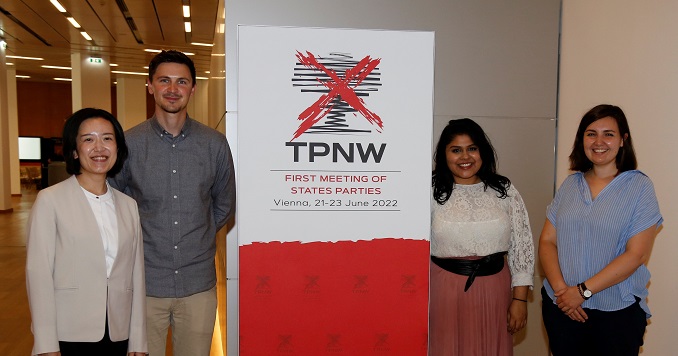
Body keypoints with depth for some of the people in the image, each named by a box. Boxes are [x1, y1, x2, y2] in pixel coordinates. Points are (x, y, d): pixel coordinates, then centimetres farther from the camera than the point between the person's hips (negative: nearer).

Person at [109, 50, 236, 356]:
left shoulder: (215, 144, 0)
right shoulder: (129, 143, -3)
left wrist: (196, 237, 10)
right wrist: (136, 240, 4)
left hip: (198, 282, 1)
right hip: (145, 283, -1)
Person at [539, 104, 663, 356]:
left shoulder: (639, 187, -6)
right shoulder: (570, 184, 5)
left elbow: (636, 255, -12)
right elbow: (547, 241, 2)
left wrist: (582, 290, -15)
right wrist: (561, 288, -13)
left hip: (617, 313, -3)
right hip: (561, 307, 3)